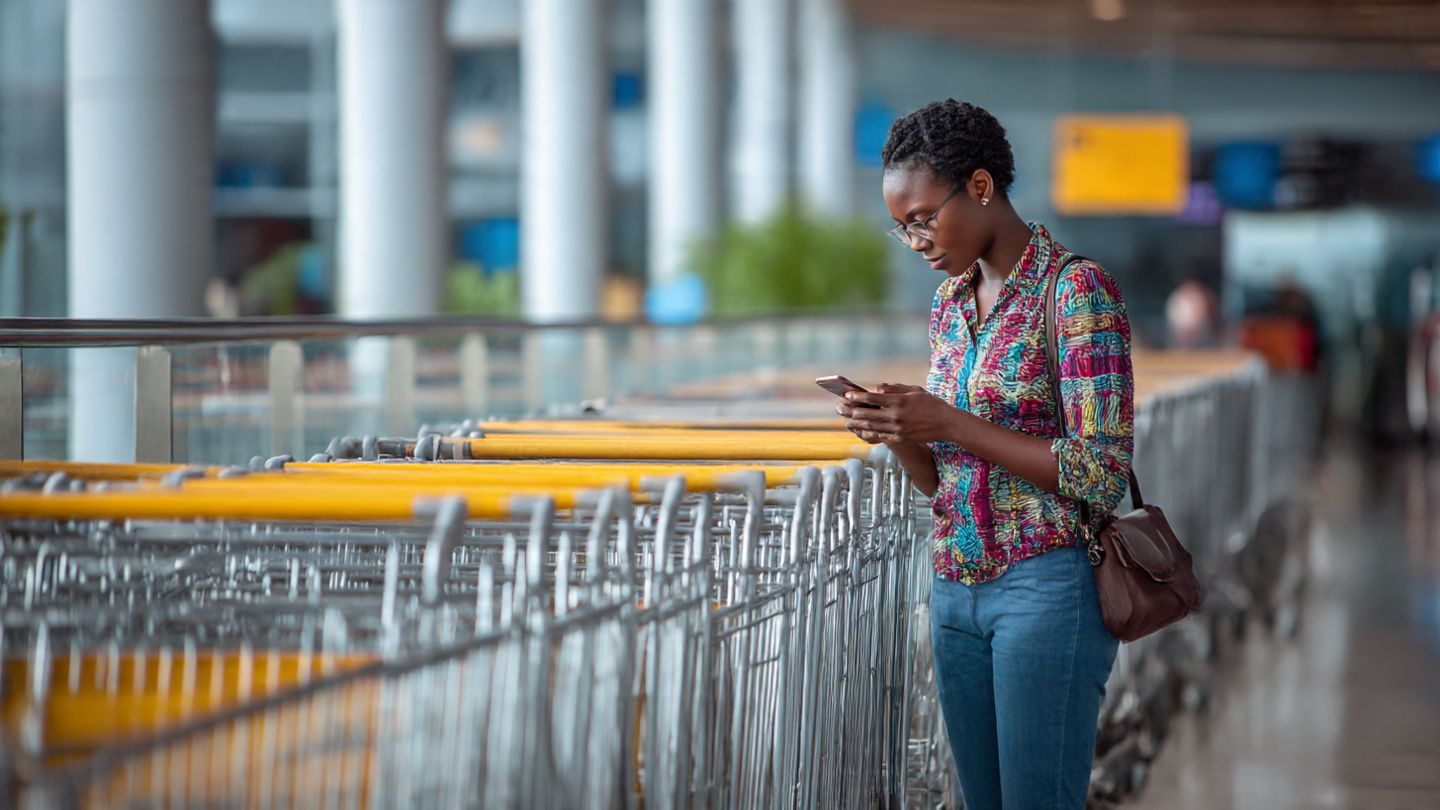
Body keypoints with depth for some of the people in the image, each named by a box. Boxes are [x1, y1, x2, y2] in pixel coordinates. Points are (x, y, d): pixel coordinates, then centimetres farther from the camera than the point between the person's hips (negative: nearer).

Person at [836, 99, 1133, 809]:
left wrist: (951, 424, -17)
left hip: (1048, 585, -7)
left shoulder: (1076, 289, -10)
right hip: (956, 589, 7)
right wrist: (898, 433, -4)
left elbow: (1102, 476, -15)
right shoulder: (950, 305, 13)